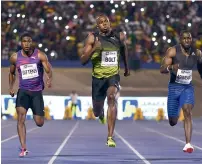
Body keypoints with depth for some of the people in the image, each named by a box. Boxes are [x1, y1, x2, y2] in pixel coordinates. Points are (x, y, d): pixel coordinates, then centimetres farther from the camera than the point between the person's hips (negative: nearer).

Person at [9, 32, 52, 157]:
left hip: (37, 91, -1)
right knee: (21, 117, -20)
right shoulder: (15, 57, 2)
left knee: (39, 123, 1)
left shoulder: (40, 55, -6)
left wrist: (49, 79, -34)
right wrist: (11, 87, 7)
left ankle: (40, 113, 42)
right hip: (23, 90, 1)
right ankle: (23, 148, -20)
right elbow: (12, 73, 18)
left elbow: (49, 70, -13)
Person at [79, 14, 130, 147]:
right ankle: (101, 114, 57)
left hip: (113, 75, -1)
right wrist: (94, 49, -26)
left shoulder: (120, 36, -3)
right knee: (96, 112, 12)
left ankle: (110, 137, -31)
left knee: (112, 97, -31)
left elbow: (124, 50, 20)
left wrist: (127, 67, 31)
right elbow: (83, 60, -10)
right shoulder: (92, 38, -7)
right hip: (98, 77, 1)